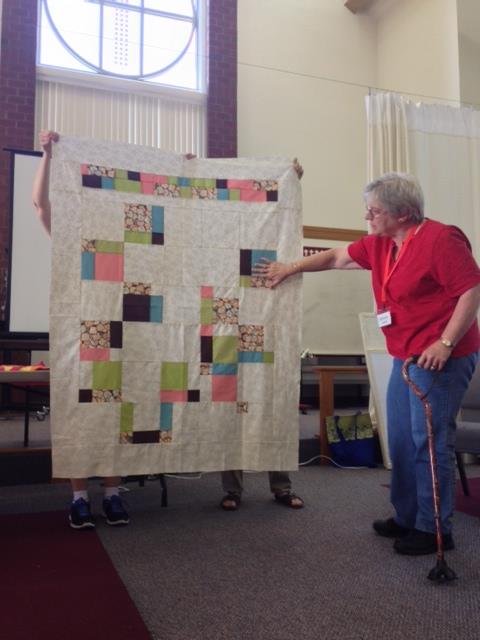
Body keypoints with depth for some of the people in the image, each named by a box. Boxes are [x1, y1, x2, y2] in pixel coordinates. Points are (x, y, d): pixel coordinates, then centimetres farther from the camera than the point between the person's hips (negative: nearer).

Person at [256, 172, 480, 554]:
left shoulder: (440, 240, -14)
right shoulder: (380, 245, 11)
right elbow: (336, 258, 21)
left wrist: (445, 343, -22)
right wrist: (290, 269, 20)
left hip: (441, 358, -9)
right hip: (406, 358, 9)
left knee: (430, 440, -4)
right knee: (402, 441, 13)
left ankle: (435, 530, 9)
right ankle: (408, 518, 27)